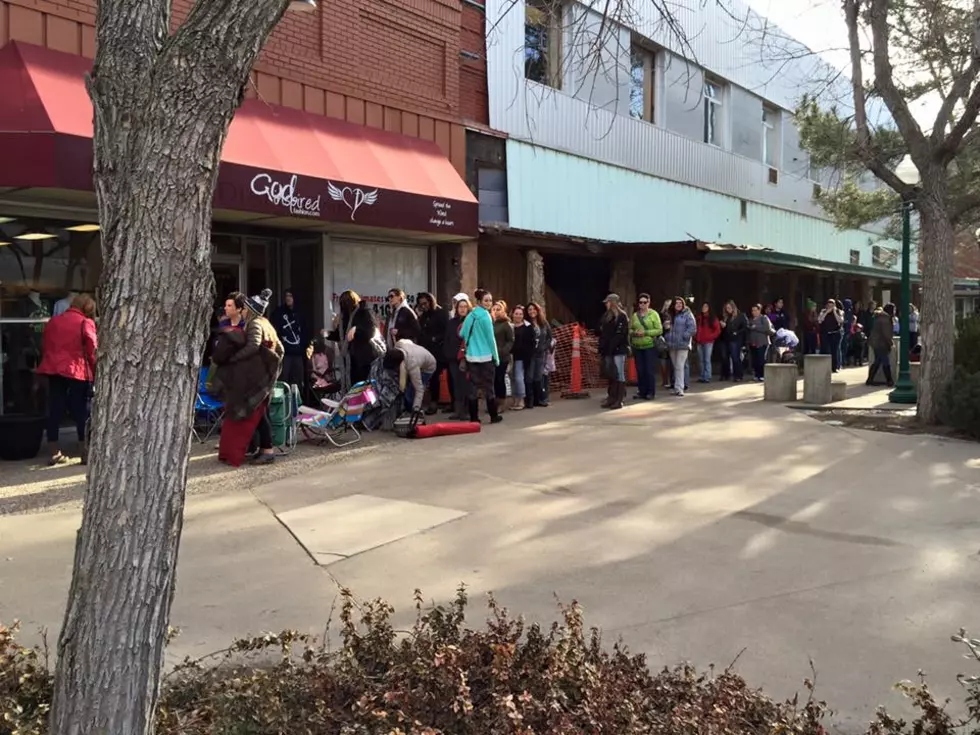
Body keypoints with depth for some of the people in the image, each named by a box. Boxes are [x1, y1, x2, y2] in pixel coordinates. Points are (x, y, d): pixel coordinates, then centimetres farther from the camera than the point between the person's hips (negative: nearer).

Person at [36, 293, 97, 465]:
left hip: (54, 370, 5)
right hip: (77, 371, -5)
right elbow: (92, 351, -7)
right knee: (81, 412, 1)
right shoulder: (86, 322, -3)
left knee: (55, 411, 7)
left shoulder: (53, 321, 15)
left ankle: (55, 453, 9)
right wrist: (95, 372, 2)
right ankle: (86, 453, 2)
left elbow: (44, 346, 17)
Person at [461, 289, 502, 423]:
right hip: (486, 356, -5)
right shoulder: (485, 316, -10)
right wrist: (496, 357, -2)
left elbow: (462, 334, 9)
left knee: (473, 387, 5)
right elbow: (490, 338, -10)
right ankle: (494, 416, 10)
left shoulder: (470, 316, 7)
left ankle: (474, 417, 4)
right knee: (488, 387, 3)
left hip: (471, 356, 5)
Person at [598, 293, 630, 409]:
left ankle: (619, 400, -2)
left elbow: (620, 335, -16)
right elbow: (601, 333, 15)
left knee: (619, 374, -4)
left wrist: (612, 347, -19)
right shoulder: (605, 316, 16)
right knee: (610, 374, 11)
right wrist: (601, 348, 7)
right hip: (608, 350, 8)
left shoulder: (621, 316, -8)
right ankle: (612, 397, 17)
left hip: (619, 350, -8)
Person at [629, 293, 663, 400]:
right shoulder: (634, 315, 11)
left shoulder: (654, 314, -1)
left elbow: (659, 330, -5)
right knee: (640, 370, 5)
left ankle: (651, 392, 6)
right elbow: (630, 329, 15)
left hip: (650, 346, -4)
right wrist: (634, 333, -8)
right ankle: (641, 391, 14)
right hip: (637, 347, 4)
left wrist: (645, 332, -15)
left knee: (650, 370, -3)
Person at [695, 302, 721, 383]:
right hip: (699, 342, 4)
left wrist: (711, 337, -8)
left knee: (707, 359, -7)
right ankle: (702, 376, 11)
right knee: (701, 360, 6)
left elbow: (718, 330, 0)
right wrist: (696, 337, 4)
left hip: (708, 342, -4)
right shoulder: (699, 318, 11)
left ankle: (707, 377, -6)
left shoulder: (713, 318, 1)